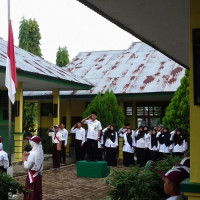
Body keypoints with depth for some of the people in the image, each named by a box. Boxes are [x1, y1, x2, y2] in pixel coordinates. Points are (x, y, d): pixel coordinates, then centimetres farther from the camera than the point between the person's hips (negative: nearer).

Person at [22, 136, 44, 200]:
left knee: (31, 193, 4)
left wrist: (24, 160, -5)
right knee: (37, 191, 17)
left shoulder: (33, 154, -25)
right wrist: (27, 155, -1)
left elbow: (27, 166, -21)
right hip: (38, 174, 8)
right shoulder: (40, 151, 0)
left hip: (32, 175, -8)